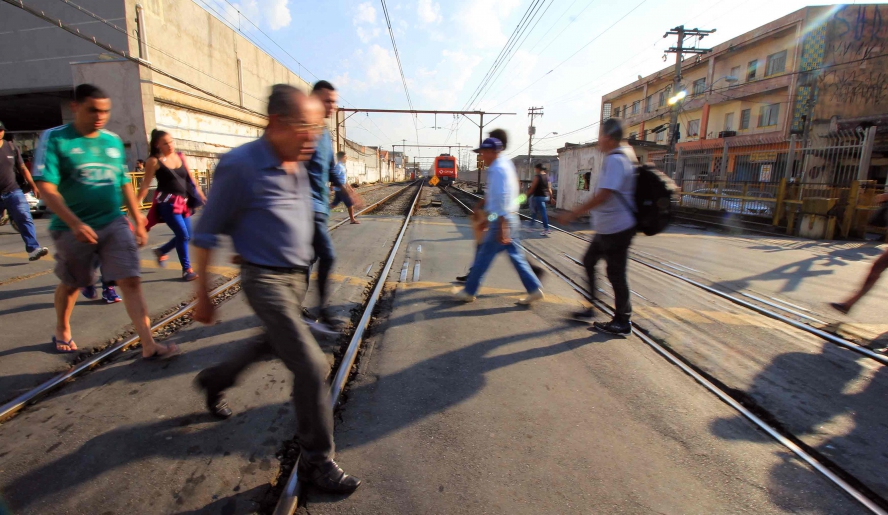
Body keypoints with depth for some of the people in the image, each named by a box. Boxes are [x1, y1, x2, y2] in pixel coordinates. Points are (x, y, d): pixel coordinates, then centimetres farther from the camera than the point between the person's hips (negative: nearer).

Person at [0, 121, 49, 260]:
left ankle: (33, 249, -19)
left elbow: (23, 168, 11)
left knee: (25, 218, -13)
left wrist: (33, 185, 5)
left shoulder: (11, 147, 6)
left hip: (13, 192, 0)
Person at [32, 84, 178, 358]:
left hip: (114, 224, 3)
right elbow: (46, 188, -14)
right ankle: (62, 330, 44)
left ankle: (148, 345, -8)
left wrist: (139, 221, 11)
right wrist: (75, 224, -25)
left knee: (131, 281, -8)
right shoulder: (54, 138, -7)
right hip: (72, 229, -2)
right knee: (70, 284, 16)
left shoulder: (113, 141, 7)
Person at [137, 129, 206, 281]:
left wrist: (201, 196, 14)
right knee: (183, 234, -10)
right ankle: (187, 269, 3)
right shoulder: (154, 161, -5)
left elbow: (191, 179, 15)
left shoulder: (180, 157, 9)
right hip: (167, 202, -6)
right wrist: (137, 204, -9)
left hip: (182, 202, 6)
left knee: (187, 236, 11)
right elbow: (145, 184, -5)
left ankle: (161, 251, 38)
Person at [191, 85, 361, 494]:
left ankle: (214, 380, 55)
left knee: (274, 344, 27)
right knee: (311, 366, -11)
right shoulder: (240, 165, -18)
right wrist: (202, 295, -8)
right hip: (265, 279, -8)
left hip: (297, 276, 8)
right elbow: (206, 234, -12)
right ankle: (316, 461, 9)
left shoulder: (297, 167, 4)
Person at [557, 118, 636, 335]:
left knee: (615, 273, 0)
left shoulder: (615, 161, -19)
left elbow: (602, 195, -27)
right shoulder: (617, 159, 13)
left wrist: (574, 213, -24)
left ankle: (622, 321, 15)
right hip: (606, 228, 10)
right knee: (589, 261, 17)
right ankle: (591, 308, 28)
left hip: (616, 229, -10)